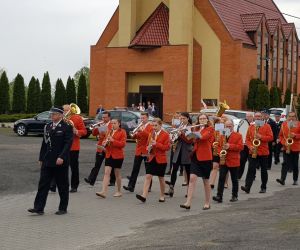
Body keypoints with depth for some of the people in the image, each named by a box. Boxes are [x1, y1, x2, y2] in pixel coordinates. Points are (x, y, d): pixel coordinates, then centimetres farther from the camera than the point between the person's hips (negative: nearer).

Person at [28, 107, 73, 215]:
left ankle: (63, 208, 15)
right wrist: (41, 158, 13)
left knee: (62, 186, 5)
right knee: (43, 184, 1)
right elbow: (44, 143, 16)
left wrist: (62, 157, -23)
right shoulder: (47, 127, 12)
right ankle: (39, 208, 1)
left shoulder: (67, 127, -7)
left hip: (61, 162, -6)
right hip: (47, 161, 6)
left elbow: (68, 143, -15)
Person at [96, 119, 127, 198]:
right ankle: (104, 192, -14)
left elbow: (123, 144, -13)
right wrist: (104, 143, -5)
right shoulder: (109, 131, 13)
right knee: (106, 173, -6)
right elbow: (105, 140, 19)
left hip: (118, 156, -5)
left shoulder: (122, 132, -4)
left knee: (117, 174, 5)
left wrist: (113, 140, -22)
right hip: (109, 155, 5)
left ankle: (119, 191, 19)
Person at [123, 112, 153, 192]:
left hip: (146, 151, -4)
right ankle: (131, 186, -6)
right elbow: (134, 137, 10)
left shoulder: (151, 127, -2)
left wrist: (142, 131, -26)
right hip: (138, 151, 5)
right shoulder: (140, 126, 14)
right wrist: (136, 133, -11)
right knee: (135, 169, -2)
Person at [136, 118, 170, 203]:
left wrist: (156, 144, -21)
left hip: (161, 159, -4)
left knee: (161, 178, 6)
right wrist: (148, 148, -1)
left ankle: (162, 196, 21)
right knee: (148, 176, -7)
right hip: (151, 158, 4)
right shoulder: (151, 134, 12)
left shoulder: (165, 134, -4)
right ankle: (144, 196, -15)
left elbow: (167, 147, -12)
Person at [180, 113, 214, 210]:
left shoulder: (210, 129, -1)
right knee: (192, 178, -8)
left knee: (206, 180, 4)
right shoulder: (196, 129, 17)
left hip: (205, 157, -4)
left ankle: (207, 203, 17)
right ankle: (188, 203, -14)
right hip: (196, 156, 4)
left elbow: (203, 136, -19)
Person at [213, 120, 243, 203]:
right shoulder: (221, 135, 9)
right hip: (223, 161, 2)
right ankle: (219, 196, -11)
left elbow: (241, 146, -9)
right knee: (221, 178, -8)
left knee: (234, 180, 8)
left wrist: (230, 146, -20)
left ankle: (234, 196, 18)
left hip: (234, 161, -2)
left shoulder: (238, 135, 0)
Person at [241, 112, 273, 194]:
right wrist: (250, 146, -10)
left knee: (264, 171, 9)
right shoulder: (251, 127, 8)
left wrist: (261, 137, -19)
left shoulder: (267, 126, 3)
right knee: (251, 169, -10)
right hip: (253, 152, 0)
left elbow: (271, 137, -6)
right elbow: (247, 139, 7)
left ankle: (263, 187, 20)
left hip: (264, 152, 0)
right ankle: (247, 187, -18)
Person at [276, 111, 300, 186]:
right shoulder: (284, 124, 6)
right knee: (286, 163, -9)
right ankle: (282, 179, -16)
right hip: (286, 148, 1)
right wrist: (284, 142, -7)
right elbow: (281, 135, 8)